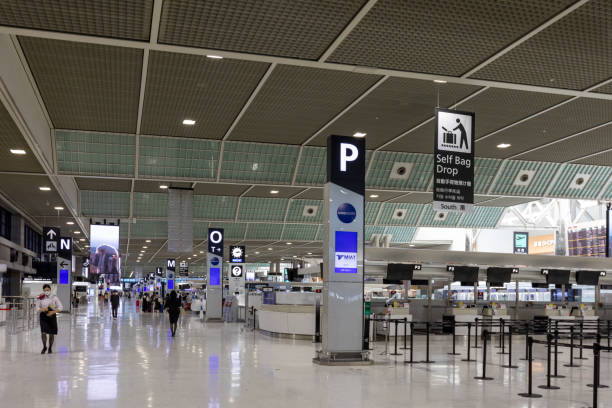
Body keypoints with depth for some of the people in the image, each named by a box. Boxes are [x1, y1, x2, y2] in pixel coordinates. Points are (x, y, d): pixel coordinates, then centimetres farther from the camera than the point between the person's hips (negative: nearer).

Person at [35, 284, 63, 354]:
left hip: (52, 316, 0)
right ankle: (44, 347, 15)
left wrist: (53, 312, -18)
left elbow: (61, 307, -4)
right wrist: (42, 309, -18)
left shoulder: (54, 298, -3)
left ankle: (50, 348, 27)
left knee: (51, 334, 5)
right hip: (43, 316, 0)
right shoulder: (40, 298, 0)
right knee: (43, 333, -10)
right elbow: (37, 308, 4)